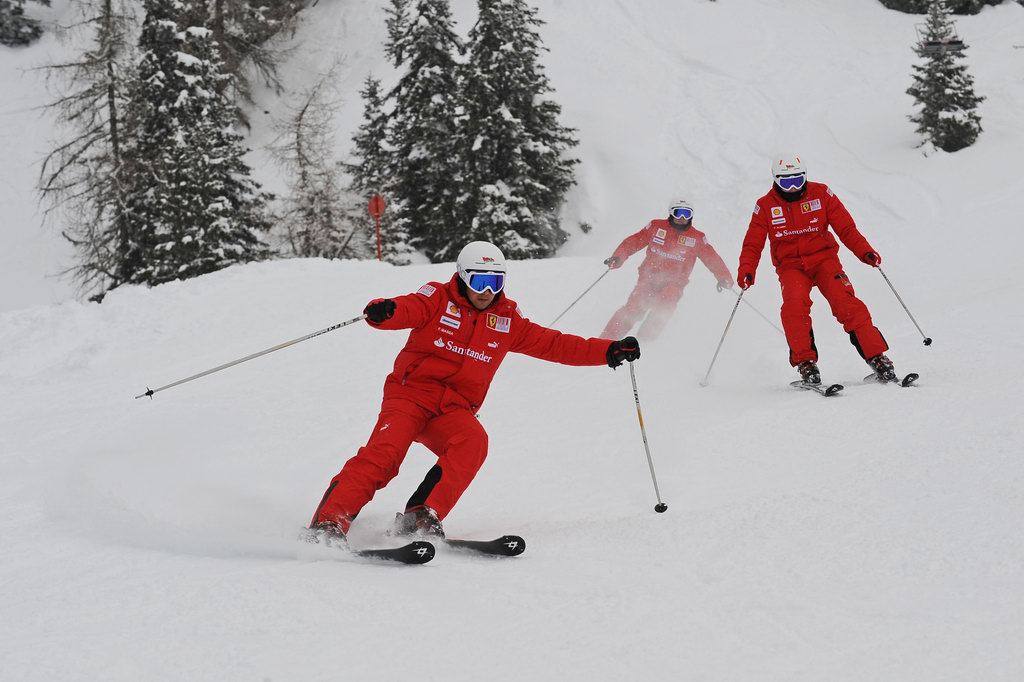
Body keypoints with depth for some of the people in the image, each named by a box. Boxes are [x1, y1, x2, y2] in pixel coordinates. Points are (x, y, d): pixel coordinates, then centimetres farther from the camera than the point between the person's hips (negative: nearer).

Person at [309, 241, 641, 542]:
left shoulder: (506, 319, 13)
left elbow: (553, 344, 15)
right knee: (384, 452, -27)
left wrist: (608, 351, 7)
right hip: (411, 394, -4)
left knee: (473, 442, -29)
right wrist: (383, 311, -43)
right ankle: (328, 523, -29)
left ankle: (422, 516, -32)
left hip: (454, 410, 4)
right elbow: (406, 310, -18)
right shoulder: (437, 300, 1)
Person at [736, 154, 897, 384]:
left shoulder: (821, 193, 0)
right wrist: (746, 270, -15)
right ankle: (805, 362, -19)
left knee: (846, 303, -21)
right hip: (791, 266, 0)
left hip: (824, 258, 0)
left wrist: (865, 251, -14)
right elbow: (753, 244, 3)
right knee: (794, 305, -29)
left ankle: (876, 357, -18)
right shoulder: (765, 206, 1)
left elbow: (845, 227, 0)